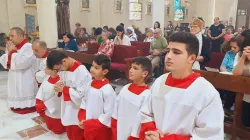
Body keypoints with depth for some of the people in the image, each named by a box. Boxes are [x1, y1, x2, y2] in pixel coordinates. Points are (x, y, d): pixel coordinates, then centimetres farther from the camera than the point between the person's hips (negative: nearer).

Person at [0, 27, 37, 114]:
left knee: (26, 103, 0)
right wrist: (9, 52, -8)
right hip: (14, 78, 8)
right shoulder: (11, 46, 10)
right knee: (16, 95, 18)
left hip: (25, 80, -8)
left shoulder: (29, 47, -16)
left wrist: (13, 52, -16)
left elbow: (22, 63, -27)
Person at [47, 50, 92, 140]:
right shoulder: (63, 67, -2)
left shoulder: (81, 71, -27)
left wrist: (64, 89, -22)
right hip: (67, 107, 8)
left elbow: (81, 94, -26)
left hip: (77, 110, -7)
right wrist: (59, 85, -10)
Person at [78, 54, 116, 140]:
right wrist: (82, 119, -1)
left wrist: (94, 124, -16)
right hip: (88, 126, 7)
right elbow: (85, 102, 9)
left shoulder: (107, 89, -23)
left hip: (101, 128, -7)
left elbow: (109, 113, -22)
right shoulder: (90, 84, -1)